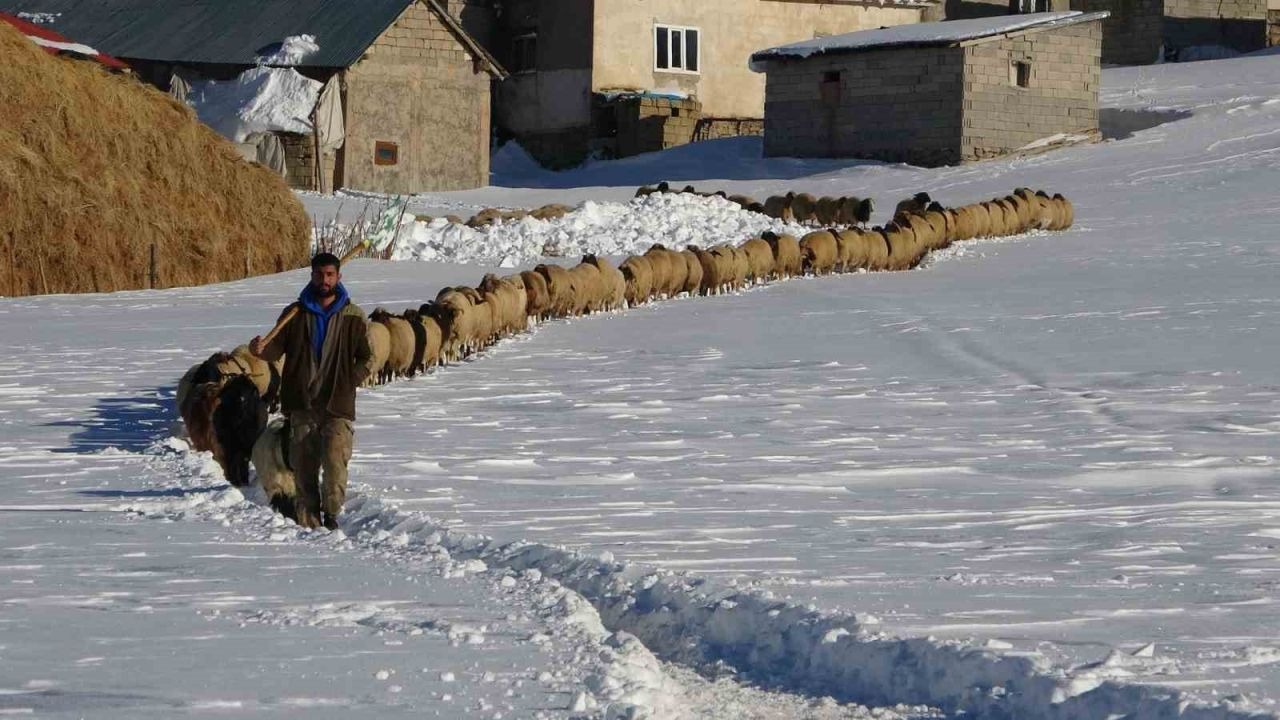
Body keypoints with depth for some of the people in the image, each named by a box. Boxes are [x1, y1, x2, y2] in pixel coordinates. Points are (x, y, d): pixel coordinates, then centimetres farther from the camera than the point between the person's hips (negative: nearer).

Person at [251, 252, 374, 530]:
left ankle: (331, 513, 0)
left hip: (337, 406, -2)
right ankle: (308, 523, 10)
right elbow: (277, 349, 9)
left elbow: (367, 360, 6)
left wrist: (345, 385, -5)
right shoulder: (295, 313, 7)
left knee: (335, 460, -18)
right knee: (304, 467, 2)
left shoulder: (353, 317, 3)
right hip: (302, 405, 2)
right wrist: (261, 350, -14)